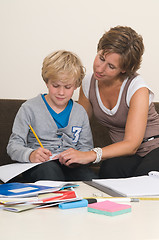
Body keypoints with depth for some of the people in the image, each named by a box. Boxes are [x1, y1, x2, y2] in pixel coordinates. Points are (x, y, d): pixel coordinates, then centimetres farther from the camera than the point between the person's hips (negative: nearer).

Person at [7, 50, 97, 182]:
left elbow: (86, 146, 17)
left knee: (89, 178, -31)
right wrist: (30, 155, -26)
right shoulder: (30, 108, 2)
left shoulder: (80, 112, 14)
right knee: (49, 170, -39)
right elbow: (14, 145, -2)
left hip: (69, 166, 3)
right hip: (38, 166, -2)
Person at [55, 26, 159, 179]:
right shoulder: (89, 84, 0)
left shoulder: (137, 88, -17)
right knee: (110, 168, -34)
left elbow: (131, 144, -26)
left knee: (142, 178, -38)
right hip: (125, 154, 4)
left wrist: (91, 155, -40)